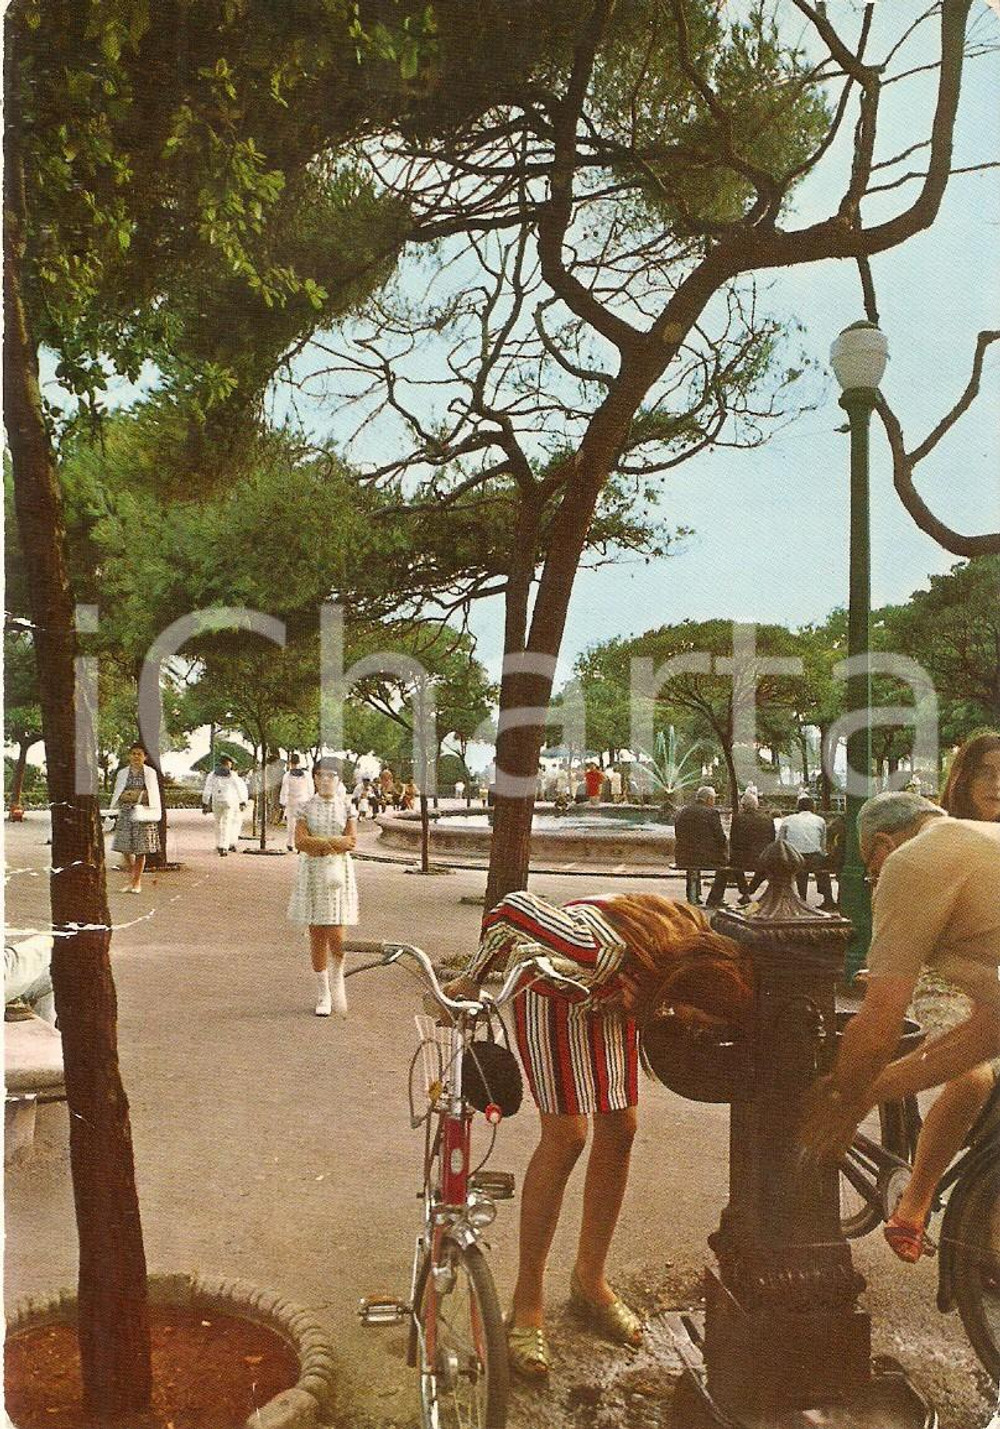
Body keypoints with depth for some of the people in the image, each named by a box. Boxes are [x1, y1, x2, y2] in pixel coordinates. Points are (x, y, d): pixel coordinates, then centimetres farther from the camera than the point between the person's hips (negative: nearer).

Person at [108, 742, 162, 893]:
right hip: (126, 813, 2)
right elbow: (116, 794, 13)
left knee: (141, 849, 0)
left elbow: (154, 795, 7)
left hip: (143, 813, -2)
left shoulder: (150, 773, 6)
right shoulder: (122, 773, 10)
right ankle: (131, 879, 18)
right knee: (125, 848, -1)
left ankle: (137, 881, 12)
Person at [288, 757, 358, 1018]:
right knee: (317, 935, 4)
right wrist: (333, 843, -15)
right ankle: (323, 993, 14)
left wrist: (318, 845, -10)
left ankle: (338, 981, 14)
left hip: (338, 872, -1)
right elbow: (300, 841, -7)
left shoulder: (346, 806, 6)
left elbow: (351, 841, -5)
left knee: (335, 934, -10)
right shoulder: (307, 808, 6)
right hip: (312, 874, 1)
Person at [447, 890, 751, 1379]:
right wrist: (471, 979, -23)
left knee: (619, 1130, 4)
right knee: (566, 1137, -10)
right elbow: (513, 907, -33)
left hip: (608, 995, 6)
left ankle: (590, 1281, 23)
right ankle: (527, 1305, 5)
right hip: (552, 985, -5)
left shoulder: (699, 951, -27)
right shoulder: (601, 951, -44)